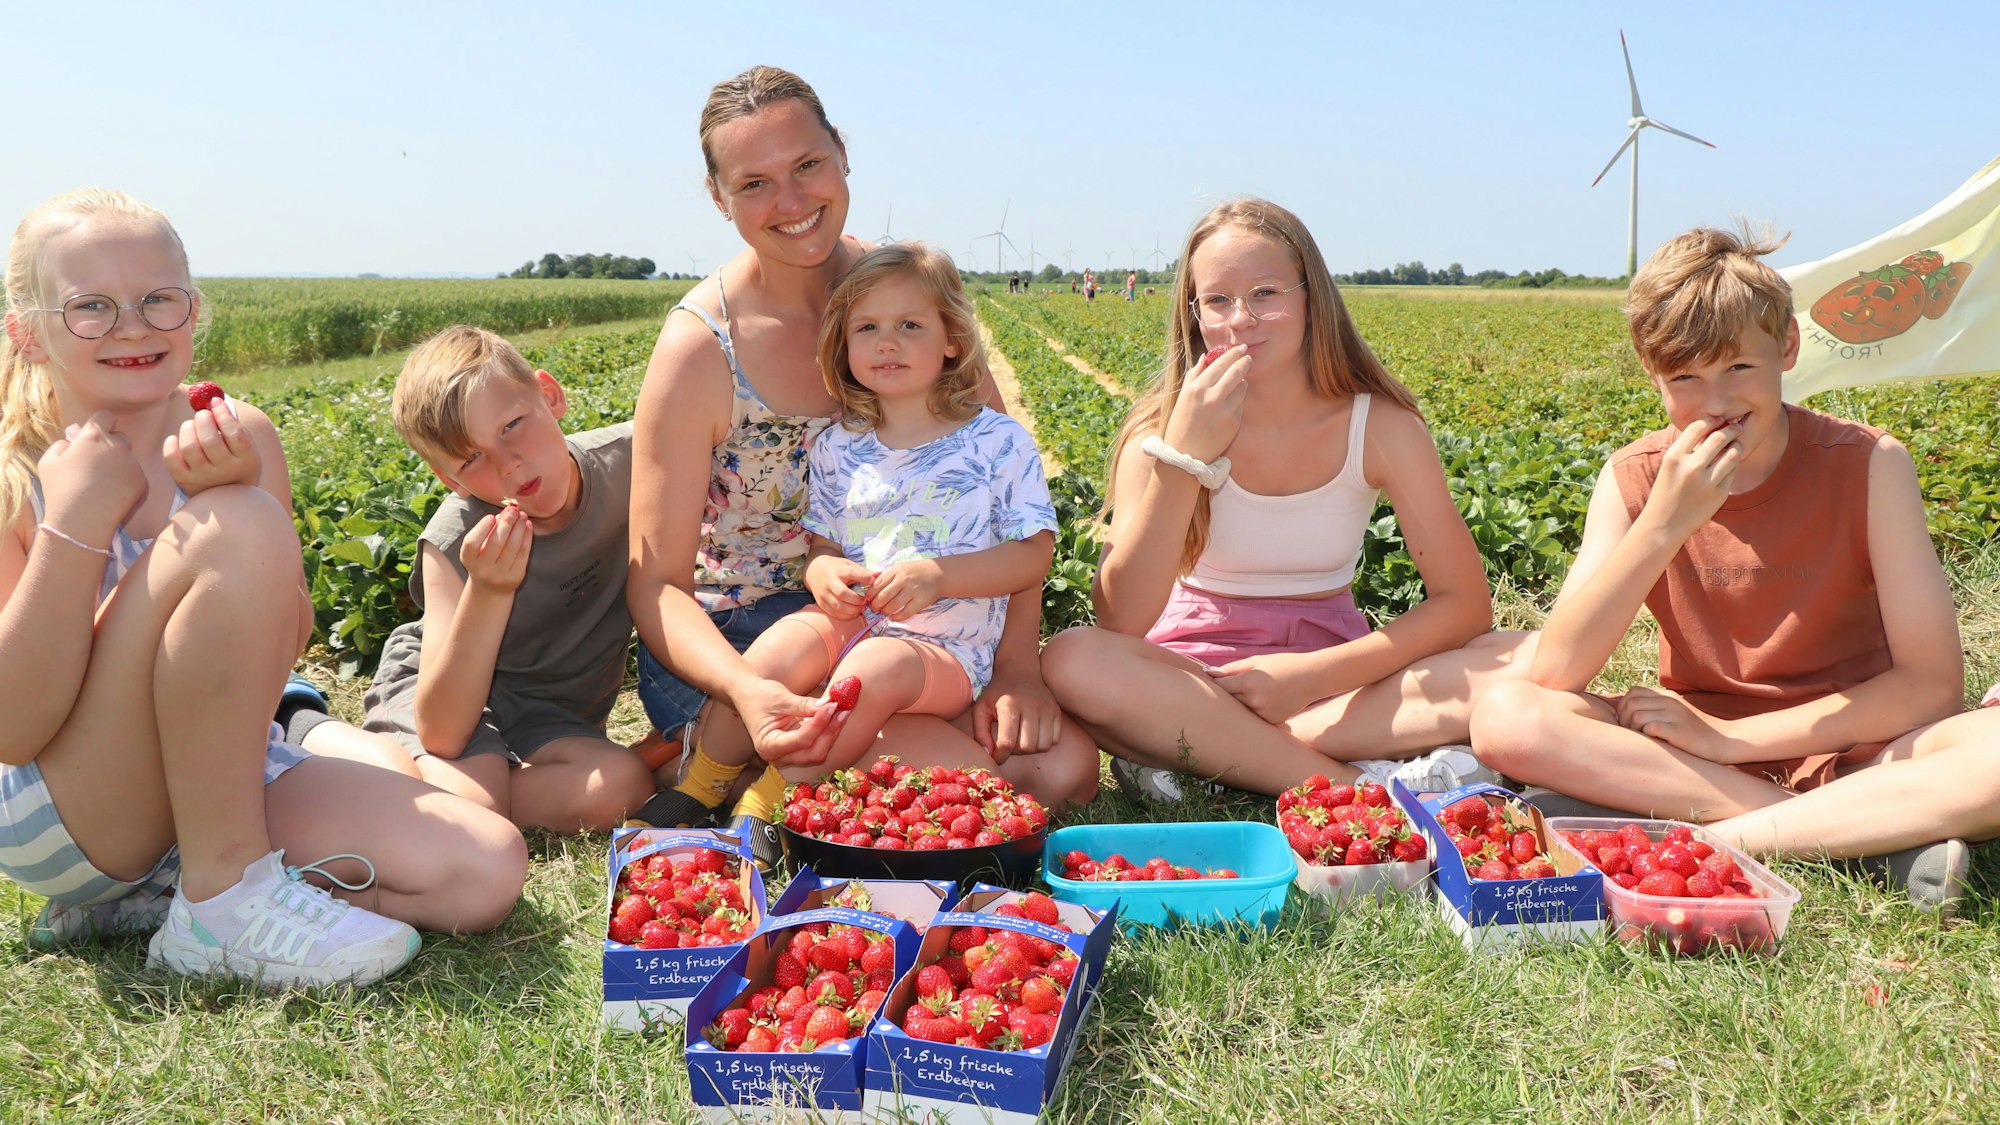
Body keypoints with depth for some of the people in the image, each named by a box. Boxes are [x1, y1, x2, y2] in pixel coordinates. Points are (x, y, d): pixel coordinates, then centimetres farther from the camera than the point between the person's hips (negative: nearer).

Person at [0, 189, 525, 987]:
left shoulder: (237, 438, -1)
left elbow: (282, 643, -9)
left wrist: (240, 490, -23)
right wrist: (75, 524, -25)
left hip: (219, 781, 5)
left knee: (486, 872, -17)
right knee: (233, 531, -29)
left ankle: (147, 897, -2)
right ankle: (224, 903, -18)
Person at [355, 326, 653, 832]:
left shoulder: (624, 460, -20)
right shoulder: (454, 542, -25)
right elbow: (441, 733, -30)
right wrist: (487, 593, -40)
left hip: (554, 713, 3)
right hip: (446, 695, -2)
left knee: (621, 787, -27)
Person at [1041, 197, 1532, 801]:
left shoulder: (1380, 426, -8)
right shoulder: (1163, 426, -10)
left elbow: (1466, 604, -9)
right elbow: (1119, 622, -21)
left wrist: (1316, 672, -21)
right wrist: (1183, 456, -30)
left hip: (1333, 673, 2)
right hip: (1195, 670, -1)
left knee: (1527, 663, -24)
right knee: (1074, 662, -33)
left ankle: (1194, 748, -25)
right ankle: (1370, 784, -27)